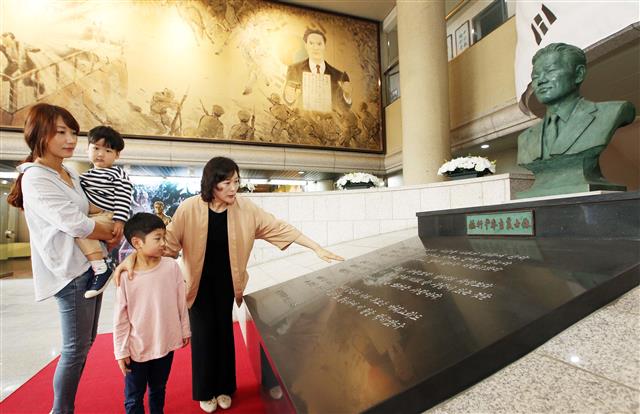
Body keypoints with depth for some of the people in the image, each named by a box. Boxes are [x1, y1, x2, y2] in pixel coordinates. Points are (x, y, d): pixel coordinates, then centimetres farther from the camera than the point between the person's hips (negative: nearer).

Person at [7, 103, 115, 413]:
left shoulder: (71, 174, 11)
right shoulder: (35, 178, -14)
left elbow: (88, 213, 22)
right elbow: (75, 224, -21)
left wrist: (110, 228, 2)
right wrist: (110, 231, -5)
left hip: (89, 266, 9)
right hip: (70, 271, -8)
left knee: (84, 343, 18)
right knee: (75, 349, 3)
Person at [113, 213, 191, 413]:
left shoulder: (171, 266, -13)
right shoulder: (126, 276, -17)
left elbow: (181, 302, -2)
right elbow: (120, 318, -8)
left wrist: (185, 330, 6)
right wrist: (121, 351, -3)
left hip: (165, 343, 2)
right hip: (137, 348, -2)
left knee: (158, 390, 24)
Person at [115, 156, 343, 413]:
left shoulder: (245, 208, -13)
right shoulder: (190, 209, -18)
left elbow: (278, 228, -14)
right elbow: (167, 239, -14)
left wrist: (317, 249, -16)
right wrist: (132, 257, -30)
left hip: (226, 283, 2)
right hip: (200, 283, -1)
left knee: (224, 332, 13)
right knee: (204, 334, 7)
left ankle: (224, 388, 36)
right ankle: (205, 391, 33)